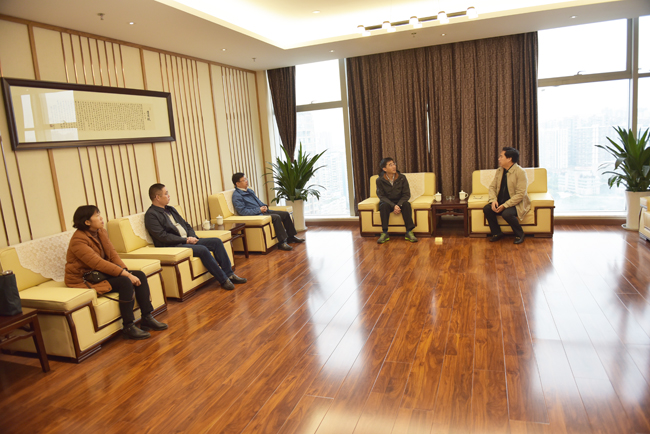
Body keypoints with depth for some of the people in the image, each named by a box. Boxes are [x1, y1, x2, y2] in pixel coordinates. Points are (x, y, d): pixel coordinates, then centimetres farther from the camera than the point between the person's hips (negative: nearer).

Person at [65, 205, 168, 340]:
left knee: (140, 275, -9)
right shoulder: (78, 240, -21)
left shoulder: (101, 232, 6)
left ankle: (147, 318, -8)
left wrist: (125, 271, -15)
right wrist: (125, 274, -32)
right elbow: (97, 263, -29)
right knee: (125, 282, -29)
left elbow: (113, 254, 3)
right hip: (84, 279, -8)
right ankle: (128, 328, -21)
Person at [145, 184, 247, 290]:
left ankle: (229, 274, -7)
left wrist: (192, 237, 0)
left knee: (217, 242, -6)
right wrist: (186, 240, -16)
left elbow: (186, 225, 21)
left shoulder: (170, 209, 19)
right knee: (202, 249, -30)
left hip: (188, 240, 9)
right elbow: (163, 236, -17)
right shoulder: (151, 215, -8)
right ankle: (223, 280, -21)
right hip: (173, 246, -9)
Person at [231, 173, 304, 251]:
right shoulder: (236, 195, -9)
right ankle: (282, 242, -27)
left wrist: (264, 206, 4)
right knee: (276, 217, -31)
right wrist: (259, 210, -18)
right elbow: (242, 211, -18)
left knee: (285, 214, 0)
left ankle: (291, 236, 12)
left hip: (262, 211, 9)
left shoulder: (249, 191, 19)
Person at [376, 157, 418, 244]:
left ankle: (409, 232, -30)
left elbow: (406, 195, -6)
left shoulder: (402, 178, -7)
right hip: (387, 202, -1)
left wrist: (399, 205, -25)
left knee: (406, 204, -31)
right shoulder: (380, 180, -10)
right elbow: (381, 196, -12)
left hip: (400, 202, 1)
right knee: (384, 205, -34)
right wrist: (393, 206, -27)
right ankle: (384, 233, -31)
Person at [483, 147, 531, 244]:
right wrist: (493, 200, -11)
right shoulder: (499, 171, 7)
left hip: (516, 203, -6)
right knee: (486, 209, -19)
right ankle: (497, 233, -1)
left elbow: (520, 194, -20)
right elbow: (492, 187, 9)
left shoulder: (520, 172, -16)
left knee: (506, 213, -35)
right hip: (500, 202, 7)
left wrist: (505, 205, -26)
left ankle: (519, 235, -7)